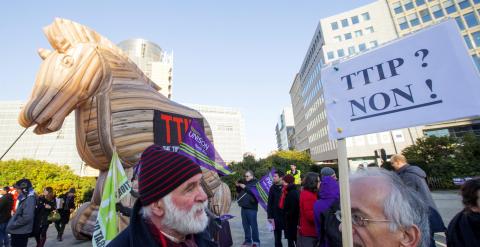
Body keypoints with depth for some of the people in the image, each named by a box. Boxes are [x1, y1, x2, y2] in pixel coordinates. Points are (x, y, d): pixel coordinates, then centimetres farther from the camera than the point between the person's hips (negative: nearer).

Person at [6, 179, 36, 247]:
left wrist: (12, 225, -18)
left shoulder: (29, 199, -23)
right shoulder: (24, 199, 9)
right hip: (18, 231, 9)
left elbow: (27, 218, -28)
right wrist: (11, 223, 9)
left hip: (21, 232, -9)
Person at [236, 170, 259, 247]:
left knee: (253, 225, -2)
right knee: (245, 225, 14)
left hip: (251, 208, -7)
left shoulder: (256, 183, -6)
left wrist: (245, 187, -20)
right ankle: (248, 240, 26)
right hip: (243, 207, 7)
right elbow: (240, 192, 25)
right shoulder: (245, 183, 15)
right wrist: (238, 187, 6)